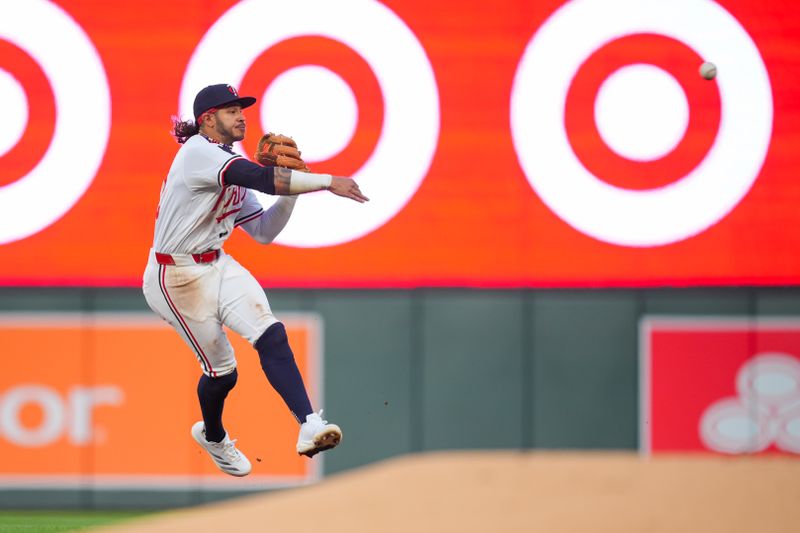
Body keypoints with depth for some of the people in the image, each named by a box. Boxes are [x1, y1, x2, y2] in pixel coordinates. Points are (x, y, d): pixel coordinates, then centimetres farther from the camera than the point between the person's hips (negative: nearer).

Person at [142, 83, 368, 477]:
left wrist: (292, 185, -4)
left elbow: (264, 232, 10)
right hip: (176, 278, -8)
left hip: (218, 267, 8)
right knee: (222, 370, 2)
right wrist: (326, 182, -33)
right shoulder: (197, 152, -19)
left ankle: (309, 425, -30)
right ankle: (212, 437, 33)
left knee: (270, 335, -17)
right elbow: (260, 178, -33)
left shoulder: (233, 169, 10)